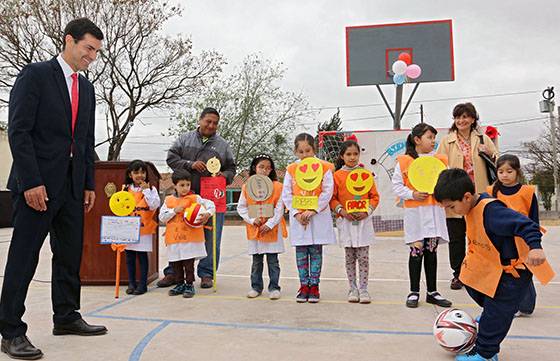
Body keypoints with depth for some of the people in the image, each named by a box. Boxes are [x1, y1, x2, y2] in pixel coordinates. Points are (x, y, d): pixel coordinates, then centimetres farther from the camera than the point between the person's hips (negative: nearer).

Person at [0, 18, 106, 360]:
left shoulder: (87, 87, 16)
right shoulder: (35, 74, -4)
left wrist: (89, 184, 11)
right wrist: (31, 182, -18)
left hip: (72, 185, 7)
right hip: (38, 182, -7)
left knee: (70, 255, 12)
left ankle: (66, 317, 25)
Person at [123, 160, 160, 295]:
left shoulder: (151, 189, 0)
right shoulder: (126, 189, 9)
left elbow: (154, 205, -13)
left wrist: (146, 190, -15)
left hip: (144, 228, -3)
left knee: (142, 255, 1)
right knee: (129, 256, 9)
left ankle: (143, 284, 10)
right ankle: (131, 283, 19)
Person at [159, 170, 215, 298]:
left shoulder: (195, 199, -1)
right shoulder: (168, 200, 9)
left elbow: (211, 205, -4)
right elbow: (162, 217, 4)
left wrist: (207, 214, -23)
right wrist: (174, 211, -9)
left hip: (190, 238, -4)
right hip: (174, 238, 4)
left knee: (189, 263, -1)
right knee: (175, 263, 11)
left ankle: (189, 285, 13)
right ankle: (180, 284, 26)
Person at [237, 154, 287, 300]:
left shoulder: (277, 186, -4)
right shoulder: (246, 187, 1)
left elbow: (279, 209, -7)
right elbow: (241, 207, 3)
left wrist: (269, 224, -15)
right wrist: (252, 219, -10)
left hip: (272, 229, -2)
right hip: (254, 230, 2)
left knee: (273, 260, 5)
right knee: (256, 261, 12)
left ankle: (274, 287, 15)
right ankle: (256, 287, 24)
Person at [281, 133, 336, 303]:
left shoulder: (324, 167, -1)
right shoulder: (291, 169, 5)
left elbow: (327, 192, -7)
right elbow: (286, 194, 2)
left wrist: (313, 210, -14)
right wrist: (297, 213, -9)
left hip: (318, 215, -2)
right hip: (298, 216, 2)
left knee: (316, 251, 3)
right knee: (301, 253, 6)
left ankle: (314, 286, 12)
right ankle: (304, 286, 16)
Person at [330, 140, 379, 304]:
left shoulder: (366, 174, 4)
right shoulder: (337, 175, 1)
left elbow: (374, 196, 5)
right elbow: (332, 198, 2)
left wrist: (367, 211, -9)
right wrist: (341, 211, -12)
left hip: (363, 220, 0)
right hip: (345, 220, 0)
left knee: (363, 257, 1)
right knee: (349, 257, 7)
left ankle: (363, 289, 10)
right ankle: (353, 289, 18)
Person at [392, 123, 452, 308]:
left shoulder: (441, 160, 9)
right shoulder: (404, 161, -3)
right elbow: (397, 185, -2)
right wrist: (412, 194, -15)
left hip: (435, 211, 4)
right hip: (415, 212, -3)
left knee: (432, 251, 9)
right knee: (416, 250, -1)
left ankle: (432, 291, 20)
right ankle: (414, 292, 12)